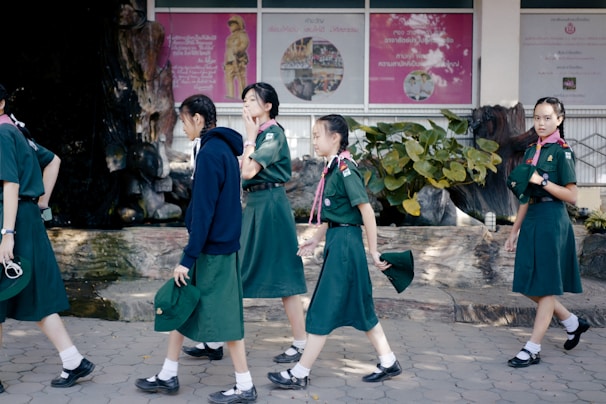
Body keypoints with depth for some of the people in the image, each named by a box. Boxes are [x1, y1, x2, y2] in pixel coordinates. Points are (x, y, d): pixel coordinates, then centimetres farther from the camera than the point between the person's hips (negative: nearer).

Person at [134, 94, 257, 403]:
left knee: (224, 317, -1)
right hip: (222, 244, 10)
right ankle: (168, 376, 24)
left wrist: (189, 257, -19)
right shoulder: (224, 149, 12)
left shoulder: (210, 152, -17)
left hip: (212, 249, -10)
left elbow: (203, 211, -21)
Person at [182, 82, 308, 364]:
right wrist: (251, 137, 11)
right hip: (252, 206, 10)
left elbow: (247, 171, -19)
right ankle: (215, 341, 16)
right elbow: (244, 173, 12)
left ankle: (301, 343, 7)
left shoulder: (273, 133, -11)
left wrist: (250, 137, -11)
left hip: (270, 206, -10)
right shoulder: (258, 134, 15)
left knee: (282, 276, -3)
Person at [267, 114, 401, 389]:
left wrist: (373, 252, -17)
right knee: (359, 307, 15)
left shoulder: (344, 169, -16)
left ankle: (300, 374, 5)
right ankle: (388, 362, 24)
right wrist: (316, 239, 17)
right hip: (336, 241, 10)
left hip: (345, 242, -10)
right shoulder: (332, 169, 11)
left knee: (324, 308, -3)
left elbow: (366, 210, -19)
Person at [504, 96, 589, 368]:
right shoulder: (531, 151, 13)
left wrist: (542, 181, -19)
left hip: (552, 222, -8)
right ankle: (573, 323, 29)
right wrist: (515, 231, 15)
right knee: (529, 286, 10)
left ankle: (533, 349, 4)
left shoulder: (562, 151, -7)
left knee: (545, 287, -1)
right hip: (531, 221, 8)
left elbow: (572, 196, -11)